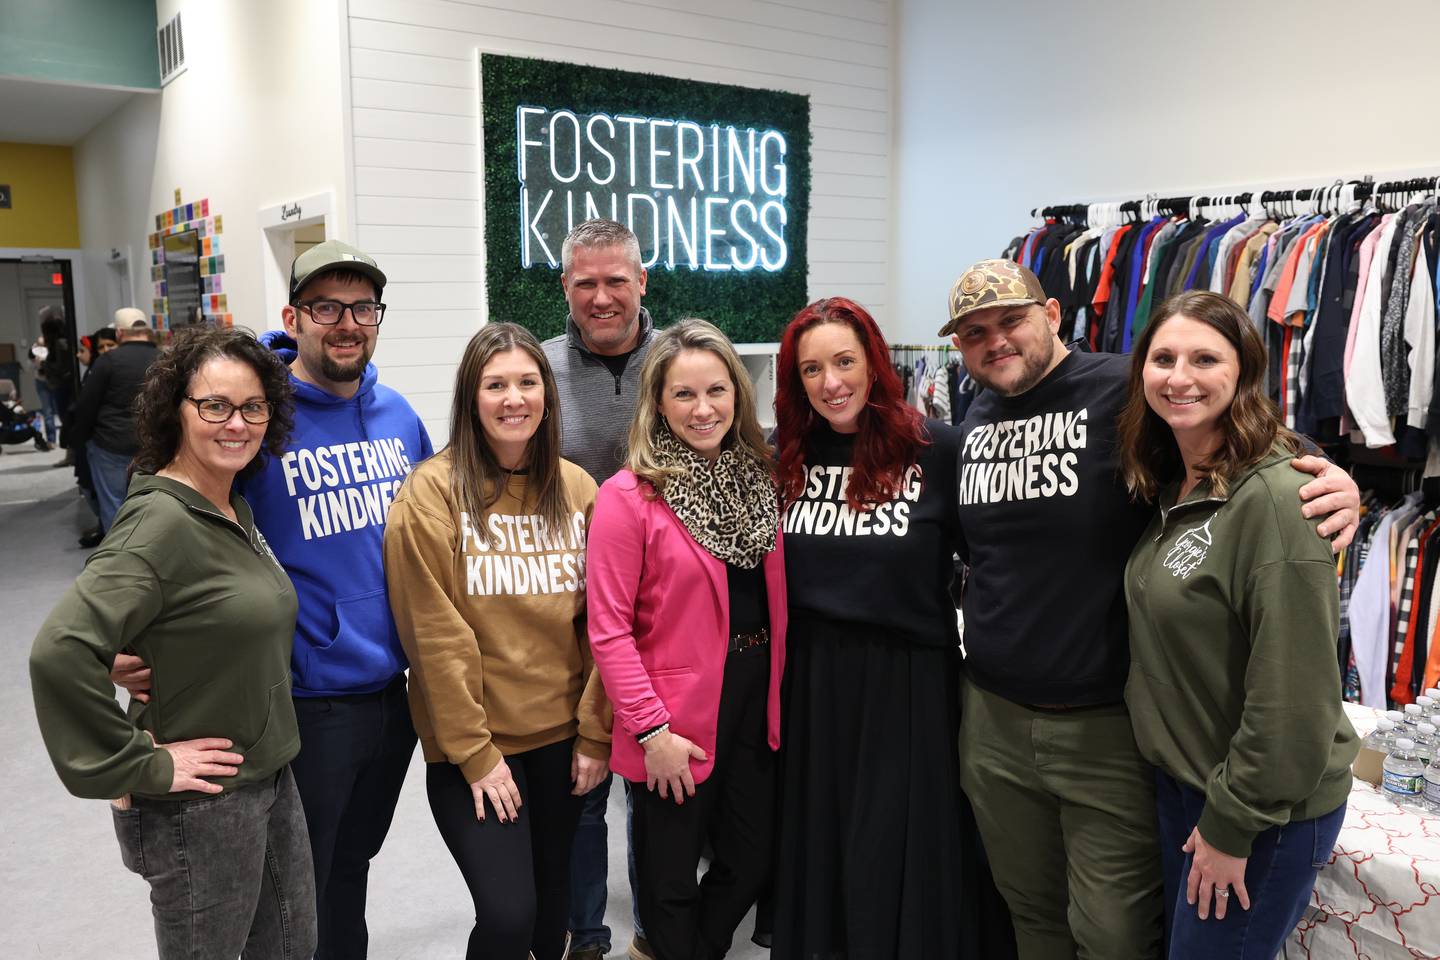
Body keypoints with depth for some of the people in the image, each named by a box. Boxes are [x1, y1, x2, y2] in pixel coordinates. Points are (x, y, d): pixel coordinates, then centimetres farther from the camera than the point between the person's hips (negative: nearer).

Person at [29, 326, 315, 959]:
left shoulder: (235, 508, 4)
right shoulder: (160, 524, -22)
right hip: (199, 808, -8)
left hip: (270, 781, 8)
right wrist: (139, 767, -22)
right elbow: (60, 652, -31)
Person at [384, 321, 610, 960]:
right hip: (472, 744, -4)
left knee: (552, 895, 18)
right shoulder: (432, 491, -11)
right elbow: (435, 635, -12)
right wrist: (474, 751, -12)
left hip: (562, 735, 4)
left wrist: (595, 734, 0)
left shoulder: (577, 489, 1)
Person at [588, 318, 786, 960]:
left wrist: (783, 691, 5)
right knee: (672, 884, 13)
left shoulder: (760, 477, 4)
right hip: (677, 723, -5)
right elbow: (609, 629, -15)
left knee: (752, 861, 20)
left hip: (757, 704, 6)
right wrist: (652, 731, -16)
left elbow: (777, 593, 11)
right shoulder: (629, 496, -14)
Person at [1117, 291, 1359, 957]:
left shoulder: (1273, 496, -24)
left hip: (1266, 810, -8)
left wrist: (1233, 824, -17)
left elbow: (1293, 690, -24)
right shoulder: (1172, 489, 3)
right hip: (1178, 779, 8)